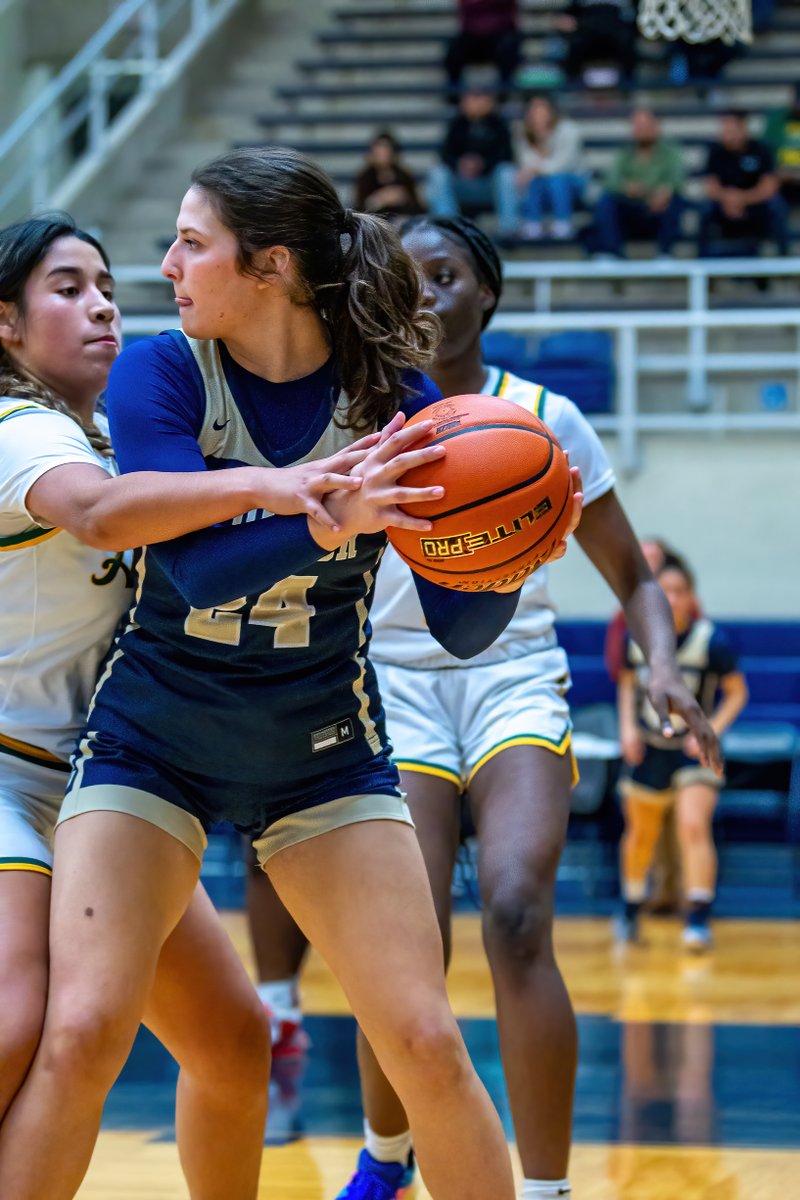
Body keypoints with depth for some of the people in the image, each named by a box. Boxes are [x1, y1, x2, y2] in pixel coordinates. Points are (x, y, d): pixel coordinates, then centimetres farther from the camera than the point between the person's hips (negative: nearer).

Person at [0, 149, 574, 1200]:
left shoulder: (393, 399, -9)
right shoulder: (161, 375, -11)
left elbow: (461, 628, -8)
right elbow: (197, 568, -24)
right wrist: (326, 519, -41)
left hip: (324, 752, 1)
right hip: (151, 747, -1)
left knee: (427, 1046, -7)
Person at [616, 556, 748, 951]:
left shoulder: (711, 641, -17)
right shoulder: (638, 636, -8)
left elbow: (737, 691, -6)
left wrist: (711, 730, -18)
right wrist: (628, 726, -3)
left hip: (693, 749, -3)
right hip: (648, 748, 3)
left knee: (694, 827, -21)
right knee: (641, 833, 16)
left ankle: (699, 919, -18)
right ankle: (631, 910, 37)